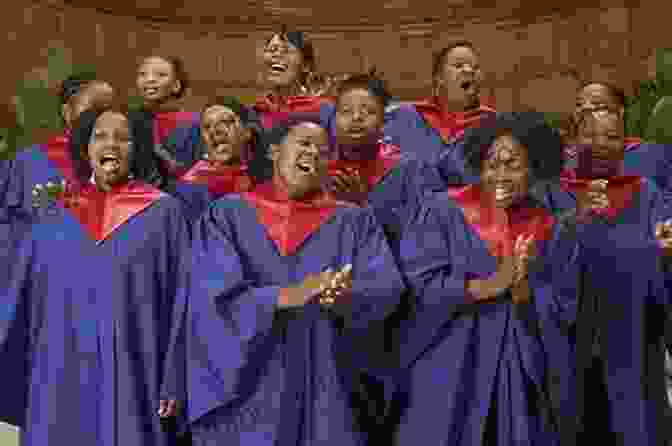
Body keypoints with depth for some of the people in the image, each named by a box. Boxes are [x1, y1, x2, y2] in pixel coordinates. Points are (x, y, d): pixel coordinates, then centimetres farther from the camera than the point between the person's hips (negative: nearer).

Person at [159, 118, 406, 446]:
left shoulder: (354, 222, 7)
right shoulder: (227, 215, 3)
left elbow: (387, 287, -8)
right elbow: (215, 294, -10)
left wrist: (345, 298, -28)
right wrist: (286, 296, -25)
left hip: (323, 391, 1)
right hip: (241, 389, 0)